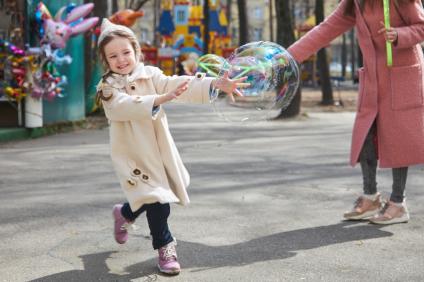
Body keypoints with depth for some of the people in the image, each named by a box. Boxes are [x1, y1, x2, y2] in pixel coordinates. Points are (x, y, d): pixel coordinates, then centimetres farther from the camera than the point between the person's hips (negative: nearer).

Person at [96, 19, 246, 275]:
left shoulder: (150, 75, 0)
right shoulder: (108, 88, -10)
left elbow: (178, 84, -14)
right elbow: (125, 106, -30)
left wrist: (216, 84, -30)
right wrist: (161, 99, -46)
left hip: (159, 148, 4)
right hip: (133, 153, -4)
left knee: (152, 198, 16)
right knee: (158, 202, -9)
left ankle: (125, 213, 47)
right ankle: (165, 246, 12)